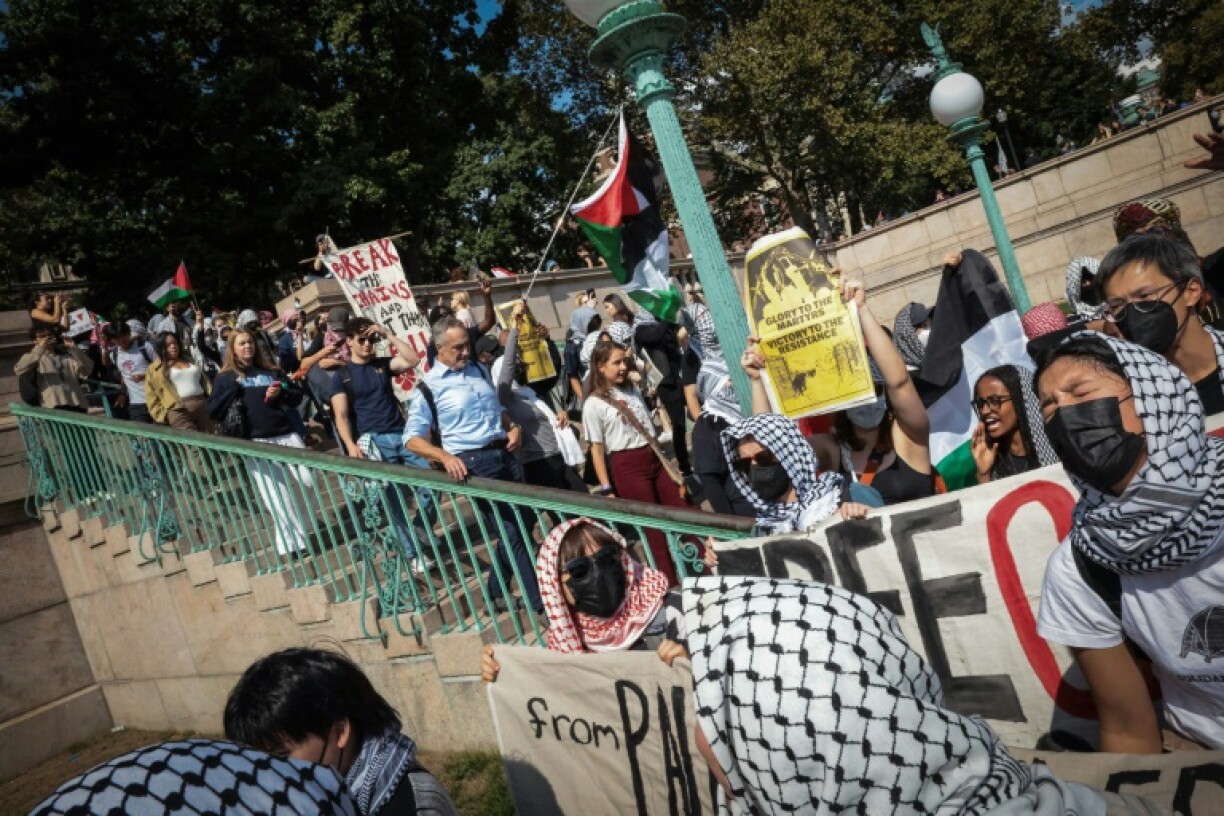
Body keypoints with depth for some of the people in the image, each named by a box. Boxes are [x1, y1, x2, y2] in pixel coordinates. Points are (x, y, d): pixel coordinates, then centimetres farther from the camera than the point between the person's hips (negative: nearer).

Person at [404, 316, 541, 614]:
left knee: (516, 527, 14)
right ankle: (538, 600, 7)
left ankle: (497, 592, 33)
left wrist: (513, 427, 5)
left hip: (505, 456, 7)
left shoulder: (479, 371, 15)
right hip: (473, 464, -7)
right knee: (512, 533, -5)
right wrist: (446, 457, -23)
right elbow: (412, 439, -7)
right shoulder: (428, 388, -4)